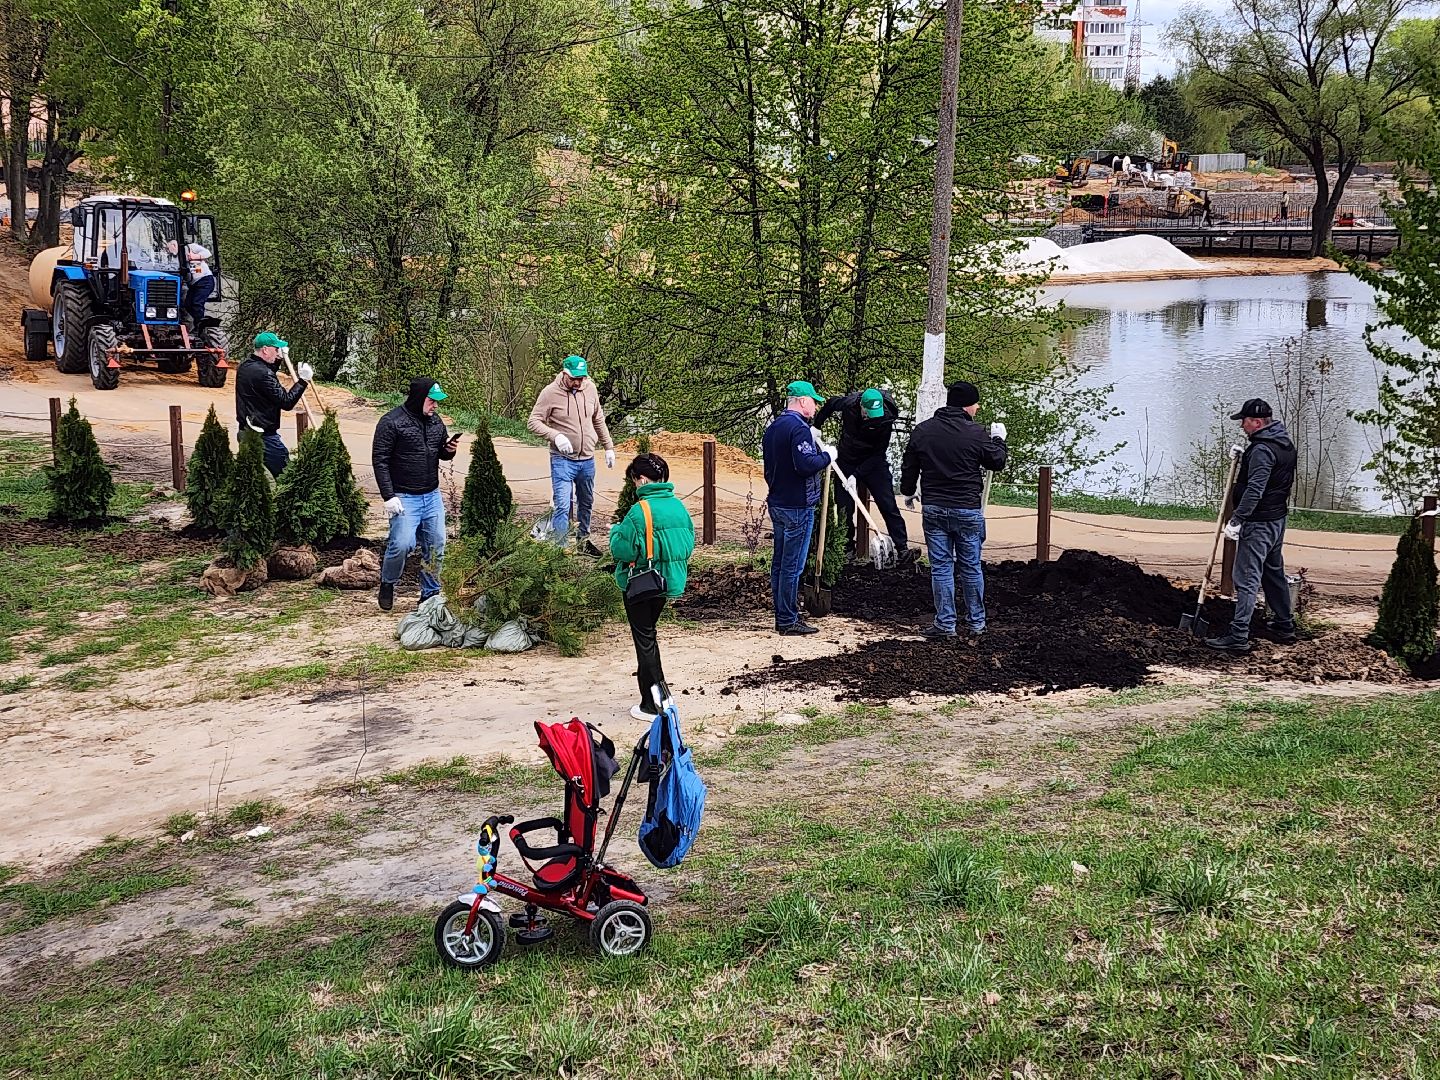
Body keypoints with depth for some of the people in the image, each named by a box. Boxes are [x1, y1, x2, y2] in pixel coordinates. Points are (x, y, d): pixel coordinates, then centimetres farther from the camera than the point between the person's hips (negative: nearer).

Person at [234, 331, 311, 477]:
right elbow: (286, 402, -22)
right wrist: (303, 381, -17)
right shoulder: (262, 374, -21)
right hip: (263, 436, -10)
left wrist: (279, 359, 19)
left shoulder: (245, 366, 8)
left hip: (247, 431, 10)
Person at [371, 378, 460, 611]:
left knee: (436, 546, 6)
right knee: (402, 544, -18)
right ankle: (387, 584, 8)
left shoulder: (435, 421, 10)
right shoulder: (391, 422, -10)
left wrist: (449, 450, -2)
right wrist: (389, 497, -17)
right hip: (404, 497, -6)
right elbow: (380, 461, -11)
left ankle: (430, 594, 20)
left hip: (433, 496, 6)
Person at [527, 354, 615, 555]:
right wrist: (555, 435, -27)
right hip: (562, 460, -5)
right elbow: (534, 422, -11)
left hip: (587, 460, 5)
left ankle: (583, 541, 35)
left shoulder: (590, 388, 2)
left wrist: (609, 447, 16)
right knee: (562, 506, -12)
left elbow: (599, 421, 15)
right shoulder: (550, 393, -12)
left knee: (586, 504, 18)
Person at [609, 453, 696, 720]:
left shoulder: (640, 510, -21)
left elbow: (622, 550, -20)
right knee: (649, 634, 24)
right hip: (669, 584, 7)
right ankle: (657, 687, 34)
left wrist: (616, 531, -1)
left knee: (644, 639, 3)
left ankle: (651, 705, 5)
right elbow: (689, 545, 7)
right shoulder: (679, 507, 0)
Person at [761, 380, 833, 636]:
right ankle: (788, 620, -2)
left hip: (777, 503, 10)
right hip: (797, 506, -10)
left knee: (780, 562, 13)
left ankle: (782, 615, 20)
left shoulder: (773, 427, 14)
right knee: (793, 565, -5)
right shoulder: (799, 428, -16)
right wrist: (827, 455, -11)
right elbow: (805, 464, -26)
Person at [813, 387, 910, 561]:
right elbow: (830, 404, 4)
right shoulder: (848, 403, -20)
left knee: (889, 506, -8)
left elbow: (878, 453, -21)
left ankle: (903, 548, -7)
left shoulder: (885, 420, -26)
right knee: (845, 507, 2)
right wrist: (817, 426, 7)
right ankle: (848, 548, 13)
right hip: (846, 462, 2)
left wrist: (856, 475, -26)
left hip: (874, 464, -2)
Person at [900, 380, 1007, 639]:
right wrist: (998, 440, 21)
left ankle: (945, 623, 5)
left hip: (933, 509, 2)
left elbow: (909, 467, 8)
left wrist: (908, 493, 25)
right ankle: (976, 622, 18)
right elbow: (997, 462, 2)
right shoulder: (974, 433, -10)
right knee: (971, 567, 10)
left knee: (941, 567, 5)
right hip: (967, 510, -2)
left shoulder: (922, 431, 0)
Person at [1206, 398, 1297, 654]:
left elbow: (1254, 490, -27)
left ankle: (1238, 636, -12)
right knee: (1274, 573, 21)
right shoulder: (1284, 444, 11)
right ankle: (1284, 626, 30)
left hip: (1258, 524, -10)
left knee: (1247, 579, -10)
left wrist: (1236, 519, -26)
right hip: (1277, 519, 10)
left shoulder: (1262, 450, -20)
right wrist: (1243, 457, 20)